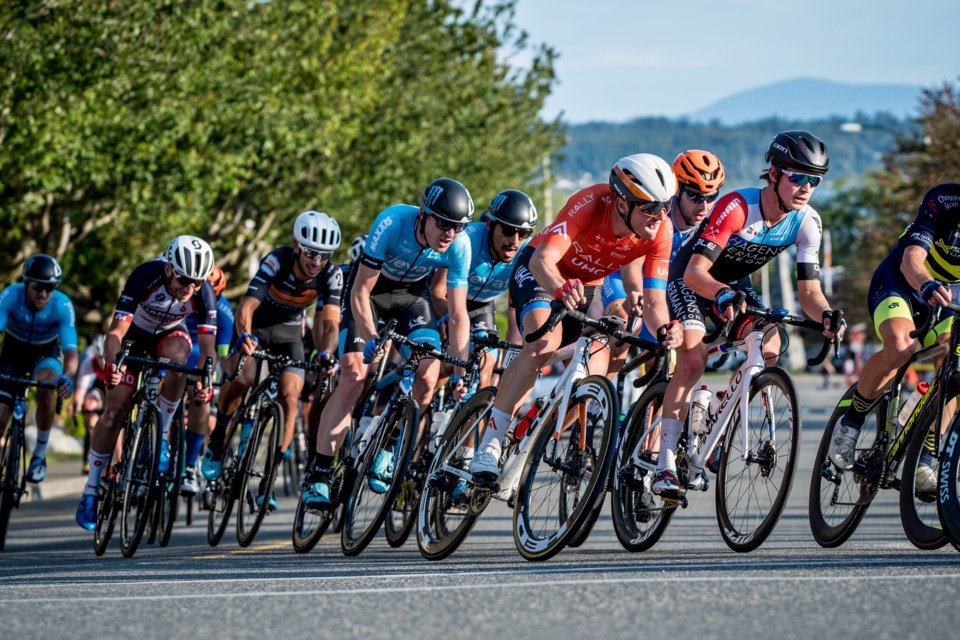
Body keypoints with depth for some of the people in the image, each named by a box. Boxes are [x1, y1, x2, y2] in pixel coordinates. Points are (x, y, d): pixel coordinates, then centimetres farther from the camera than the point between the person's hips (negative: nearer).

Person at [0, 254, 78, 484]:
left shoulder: (62, 305, -29)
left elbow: (70, 351, -32)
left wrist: (67, 377, -54)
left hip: (46, 353, -1)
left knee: (47, 384, -35)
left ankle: (40, 454, -17)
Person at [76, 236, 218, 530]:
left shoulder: (204, 292, -29)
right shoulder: (146, 277, -35)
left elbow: (208, 347, -30)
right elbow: (115, 333, -37)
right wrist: (113, 364, -56)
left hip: (169, 335, 1)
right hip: (135, 334, -1)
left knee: (179, 358, -35)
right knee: (116, 409, -11)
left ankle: (161, 436, -16)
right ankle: (90, 491, 0)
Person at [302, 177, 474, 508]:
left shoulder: (459, 246, -26)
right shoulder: (393, 222, -35)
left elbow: (458, 315, -20)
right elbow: (360, 292, -29)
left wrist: (461, 372, -27)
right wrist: (371, 338, -41)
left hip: (412, 293, 3)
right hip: (371, 287, -3)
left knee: (427, 378, -17)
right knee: (354, 376, -17)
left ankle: (386, 450, 7)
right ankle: (319, 474, -16)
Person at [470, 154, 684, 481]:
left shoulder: (661, 230, -25)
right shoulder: (590, 204, -36)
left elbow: (654, 300, -25)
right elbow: (542, 260, -45)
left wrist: (665, 329, -48)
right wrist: (561, 290, -67)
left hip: (587, 285, 5)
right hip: (540, 272, -5)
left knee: (597, 358, -17)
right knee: (545, 341, -31)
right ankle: (490, 444, -27)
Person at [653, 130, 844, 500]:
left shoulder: (806, 222, -17)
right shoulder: (737, 207, -33)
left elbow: (809, 291, -17)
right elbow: (696, 271, -38)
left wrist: (825, 315, -39)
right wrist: (721, 296, -58)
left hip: (734, 284, 6)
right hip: (691, 280, -6)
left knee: (768, 351, -18)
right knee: (693, 358, -26)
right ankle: (664, 468, -28)